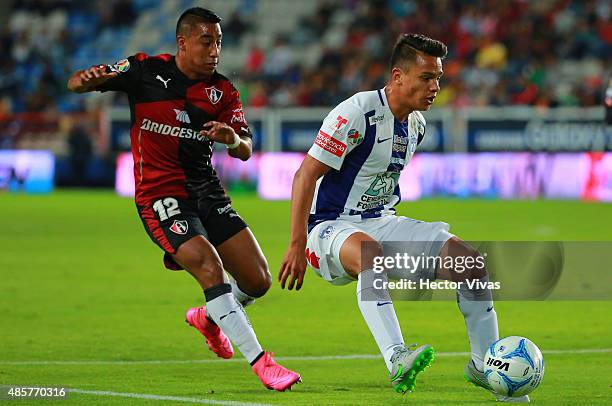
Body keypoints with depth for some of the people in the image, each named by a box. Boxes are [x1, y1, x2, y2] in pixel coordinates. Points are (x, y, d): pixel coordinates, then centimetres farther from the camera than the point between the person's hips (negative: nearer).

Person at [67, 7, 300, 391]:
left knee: (258, 280, 1)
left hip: (207, 191, 5)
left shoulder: (222, 89, 3)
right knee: (209, 267, -25)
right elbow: (76, 84, -6)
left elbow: (246, 151, -1)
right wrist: (88, 79, -31)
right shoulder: (145, 71, -7)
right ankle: (260, 362, -22)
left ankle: (209, 317, 35)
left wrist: (233, 139, -26)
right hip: (160, 196, -5)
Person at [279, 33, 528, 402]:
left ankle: (484, 365, 6)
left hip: (381, 223, 8)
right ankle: (398, 362, -54)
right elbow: (306, 176, -19)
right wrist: (297, 246, -22)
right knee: (369, 252, -43)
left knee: (470, 261, -8)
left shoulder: (417, 124, 7)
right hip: (331, 226, -8)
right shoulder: (357, 114, -18)